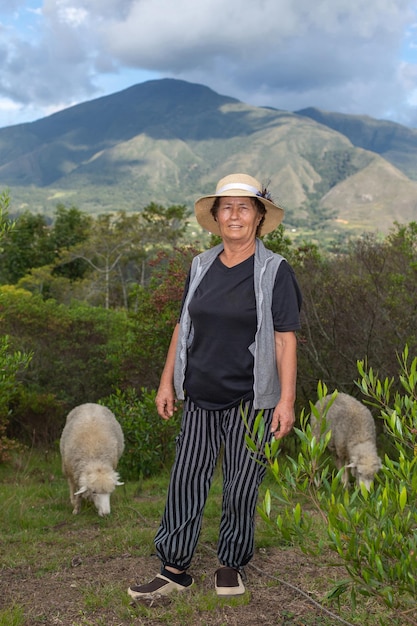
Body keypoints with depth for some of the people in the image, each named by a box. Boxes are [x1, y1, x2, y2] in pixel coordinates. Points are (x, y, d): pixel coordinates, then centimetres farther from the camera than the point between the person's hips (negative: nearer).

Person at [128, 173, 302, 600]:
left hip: (250, 399, -4)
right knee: (186, 481, 6)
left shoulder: (275, 271, -6)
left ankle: (231, 565, 27)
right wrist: (167, 382, 10)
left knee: (241, 488, 7)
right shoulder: (201, 266, 7)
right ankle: (174, 570, 18)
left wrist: (286, 400, -13)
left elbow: (285, 339, -8)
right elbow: (184, 326, 12)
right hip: (200, 395, 4)